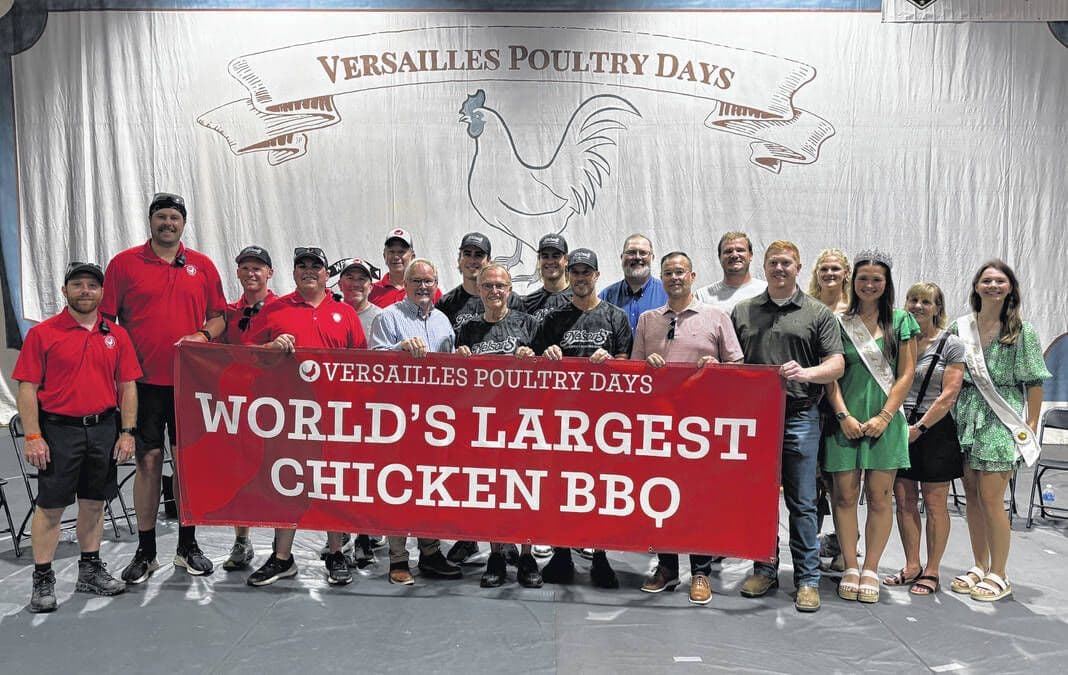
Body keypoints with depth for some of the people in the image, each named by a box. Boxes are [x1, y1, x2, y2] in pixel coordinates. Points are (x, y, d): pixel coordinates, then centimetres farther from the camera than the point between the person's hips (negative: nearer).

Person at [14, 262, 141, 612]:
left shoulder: (116, 335, 7)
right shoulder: (42, 333, -2)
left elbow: (127, 386, 7)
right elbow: (27, 388, -5)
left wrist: (127, 432, 1)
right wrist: (33, 436, -11)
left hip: (103, 430, 3)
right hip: (58, 429, -3)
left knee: (94, 503, 13)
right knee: (50, 507, 2)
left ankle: (90, 570, 26)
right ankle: (42, 580, 13)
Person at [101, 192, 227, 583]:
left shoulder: (202, 266, 9)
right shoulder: (124, 264, 4)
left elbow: (219, 314, 12)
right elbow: (106, 319, 3)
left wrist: (203, 335, -7)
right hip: (144, 380, -1)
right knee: (148, 460, 3)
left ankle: (188, 545, 20)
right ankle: (145, 551, 15)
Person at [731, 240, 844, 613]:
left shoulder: (818, 313, 6)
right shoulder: (742, 311, 13)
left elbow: (836, 364, -1)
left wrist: (806, 373, -19)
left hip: (799, 417, -2)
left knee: (802, 503, 2)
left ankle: (807, 579, 12)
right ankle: (765, 569, 23)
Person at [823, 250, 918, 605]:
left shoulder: (901, 321, 6)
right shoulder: (839, 322, 4)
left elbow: (906, 375, 3)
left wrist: (884, 417, -6)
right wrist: (844, 415, -8)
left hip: (884, 421, 0)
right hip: (846, 419, 0)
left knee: (879, 496, 3)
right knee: (845, 494, 2)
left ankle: (871, 570, 13)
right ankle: (850, 568, 13)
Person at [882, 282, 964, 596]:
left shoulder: (950, 345, -3)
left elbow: (949, 395, -9)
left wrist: (919, 428, -13)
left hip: (934, 430, -4)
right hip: (899, 428, 4)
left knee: (934, 505, 3)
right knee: (904, 501, 8)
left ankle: (931, 572, 14)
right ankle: (912, 567, 20)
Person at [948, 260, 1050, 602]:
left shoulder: (1022, 331, -1)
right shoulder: (960, 327, 7)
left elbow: (1034, 383, -1)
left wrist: (1030, 427, -5)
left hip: (1001, 421, -4)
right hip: (966, 418, 4)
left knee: (990, 499, -5)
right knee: (972, 496, 10)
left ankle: (998, 576, 10)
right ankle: (980, 567, 24)